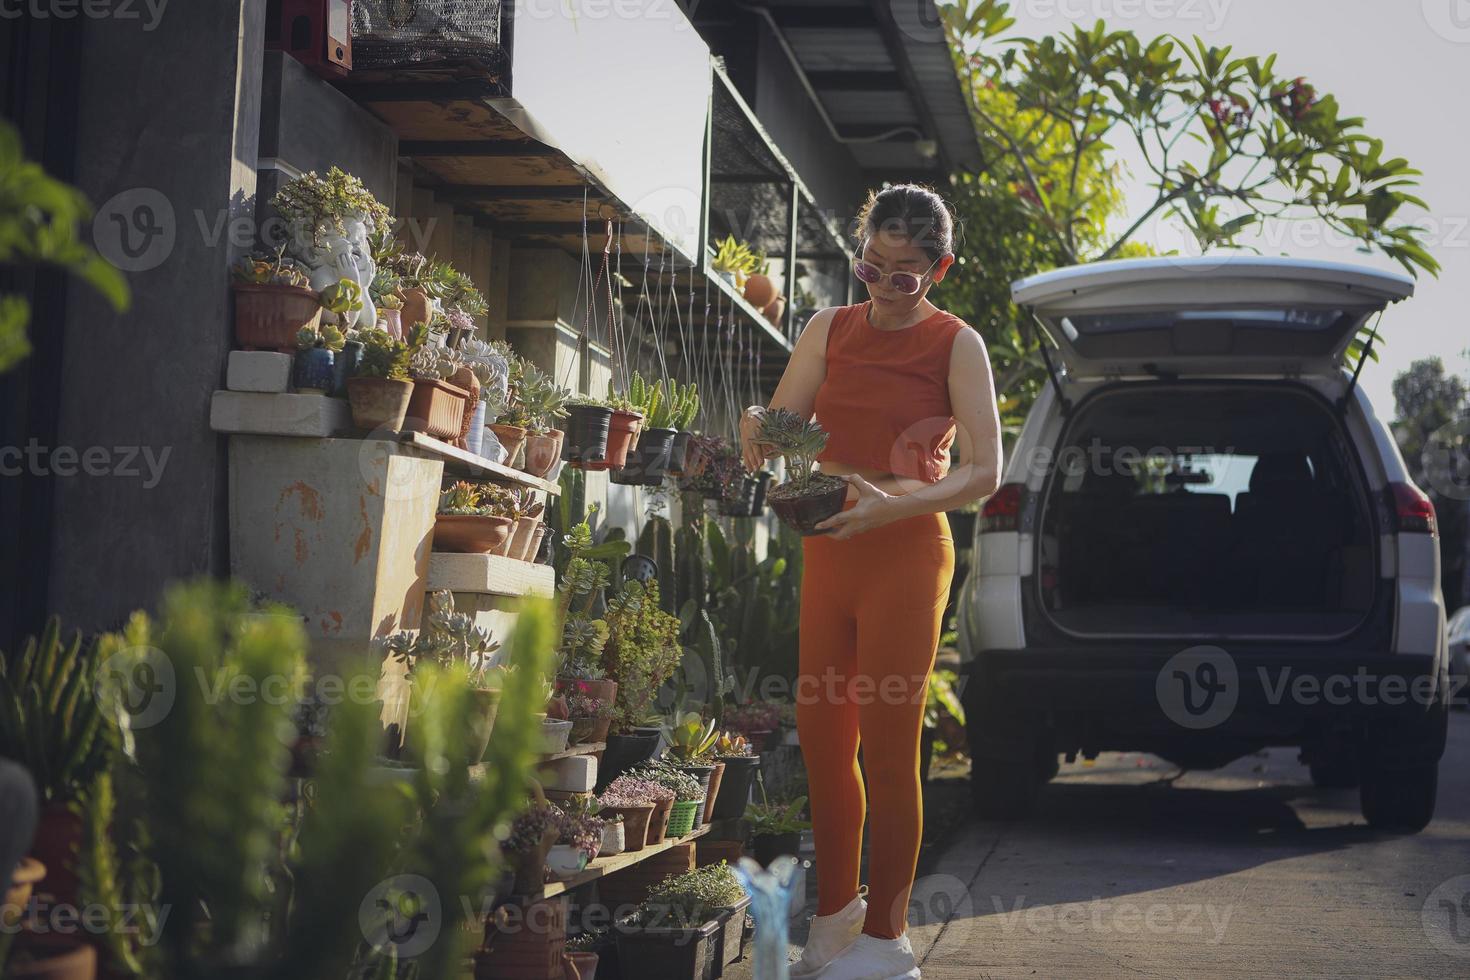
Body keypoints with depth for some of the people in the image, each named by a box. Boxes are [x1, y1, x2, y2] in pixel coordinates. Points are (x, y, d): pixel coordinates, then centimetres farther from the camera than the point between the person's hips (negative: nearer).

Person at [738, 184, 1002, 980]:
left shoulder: (956, 345, -5)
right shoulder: (830, 329, 8)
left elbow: (984, 471, -12)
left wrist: (893, 504, -26)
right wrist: (757, 427, -14)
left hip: (907, 555, -5)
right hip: (829, 550, 5)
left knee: (888, 747, -3)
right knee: (821, 735, 8)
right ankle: (835, 914, 23)